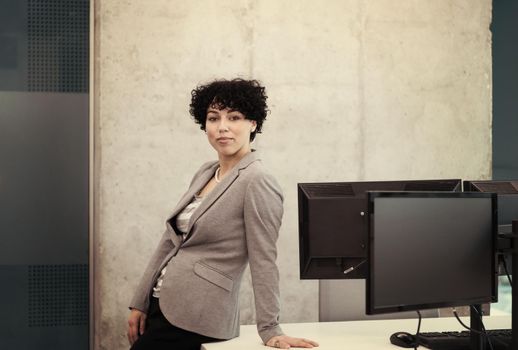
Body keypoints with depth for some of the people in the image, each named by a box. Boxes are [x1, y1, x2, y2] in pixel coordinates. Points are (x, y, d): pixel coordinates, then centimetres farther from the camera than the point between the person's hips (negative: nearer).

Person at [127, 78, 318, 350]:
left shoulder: (258, 183, -14)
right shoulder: (205, 173, 10)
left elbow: (263, 261, -16)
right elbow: (170, 242, 12)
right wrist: (140, 304, 12)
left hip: (193, 318, -8)